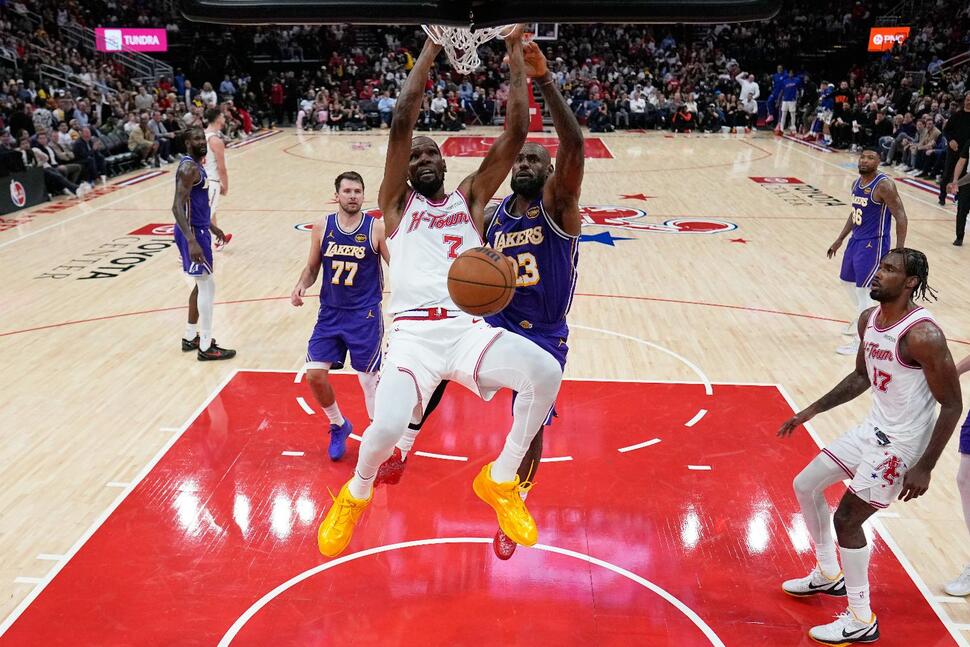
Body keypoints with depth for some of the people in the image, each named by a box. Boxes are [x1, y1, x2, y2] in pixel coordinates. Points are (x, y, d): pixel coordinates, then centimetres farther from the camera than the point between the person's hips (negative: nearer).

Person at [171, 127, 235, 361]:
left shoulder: (196, 165, 13)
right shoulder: (188, 168, -18)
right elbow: (177, 206, -26)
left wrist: (211, 226, 31)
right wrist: (191, 241, -34)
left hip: (199, 229, 10)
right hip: (193, 233, -10)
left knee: (202, 285, 17)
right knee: (207, 286, -6)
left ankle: (190, 337, 28)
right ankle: (206, 347, 0)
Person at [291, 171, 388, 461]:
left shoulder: (376, 227, -7)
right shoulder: (322, 226, 1)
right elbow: (312, 267, 11)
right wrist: (302, 284, -9)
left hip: (365, 316, -3)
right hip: (330, 313, 3)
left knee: (369, 377, 2)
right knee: (314, 374, -3)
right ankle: (338, 426, 24)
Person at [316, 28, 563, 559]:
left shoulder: (470, 198, 19)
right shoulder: (397, 202, 14)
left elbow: (515, 133, 11)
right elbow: (402, 121, 1)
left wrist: (516, 56, 10)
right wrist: (433, 45, 3)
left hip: (469, 329, 2)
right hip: (413, 332, -2)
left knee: (546, 372, -25)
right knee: (386, 428, -26)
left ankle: (500, 481, 2)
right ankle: (356, 495, 14)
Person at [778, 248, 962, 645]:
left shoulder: (923, 335, -26)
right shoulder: (868, 320, 0)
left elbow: (952, 406, -20)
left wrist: (925, 467, -20)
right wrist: (812, 410, 13)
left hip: (901, 443, -9)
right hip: (873, 428, 9)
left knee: (847, 518, -5)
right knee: (805, 485, 15)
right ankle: (829, 575, 35)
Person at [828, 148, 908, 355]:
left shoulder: (884, 185, -19)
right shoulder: (857, 183, 6)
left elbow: (901, 217, -20)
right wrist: (840, 239, 20)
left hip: (874, 244, -9)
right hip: (856, 239, 9)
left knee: (862, 290, -8)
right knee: (847, 281, 22)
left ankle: (861, 340, 3)